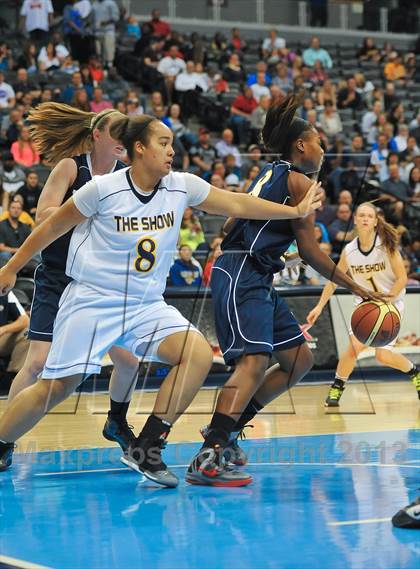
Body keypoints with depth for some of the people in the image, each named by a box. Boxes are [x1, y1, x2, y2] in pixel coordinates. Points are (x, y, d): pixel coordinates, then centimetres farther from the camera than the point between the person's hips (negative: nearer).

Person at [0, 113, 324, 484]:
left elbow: (237, 204, 4)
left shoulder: (182, 187, -2)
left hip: (147, 304, 4)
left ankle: (146, 449, -11)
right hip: (92, 301, -4)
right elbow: (51, 227, -2)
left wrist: (296, 211, -1)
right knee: (56, 388, -7)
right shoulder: (103, 189, -13)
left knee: (199, 354, -18)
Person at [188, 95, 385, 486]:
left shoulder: (269, 174, 22)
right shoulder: (299, 182, -5)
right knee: (255, 361, -24)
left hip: (257, 281, 10)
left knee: (299, 360, 13)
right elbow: (309, 251, -7)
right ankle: (208, 457, -36)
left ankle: (226, 428, 13)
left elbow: (229, 226, 22)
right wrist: (356, 288, 0)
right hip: (242, 275, -10)